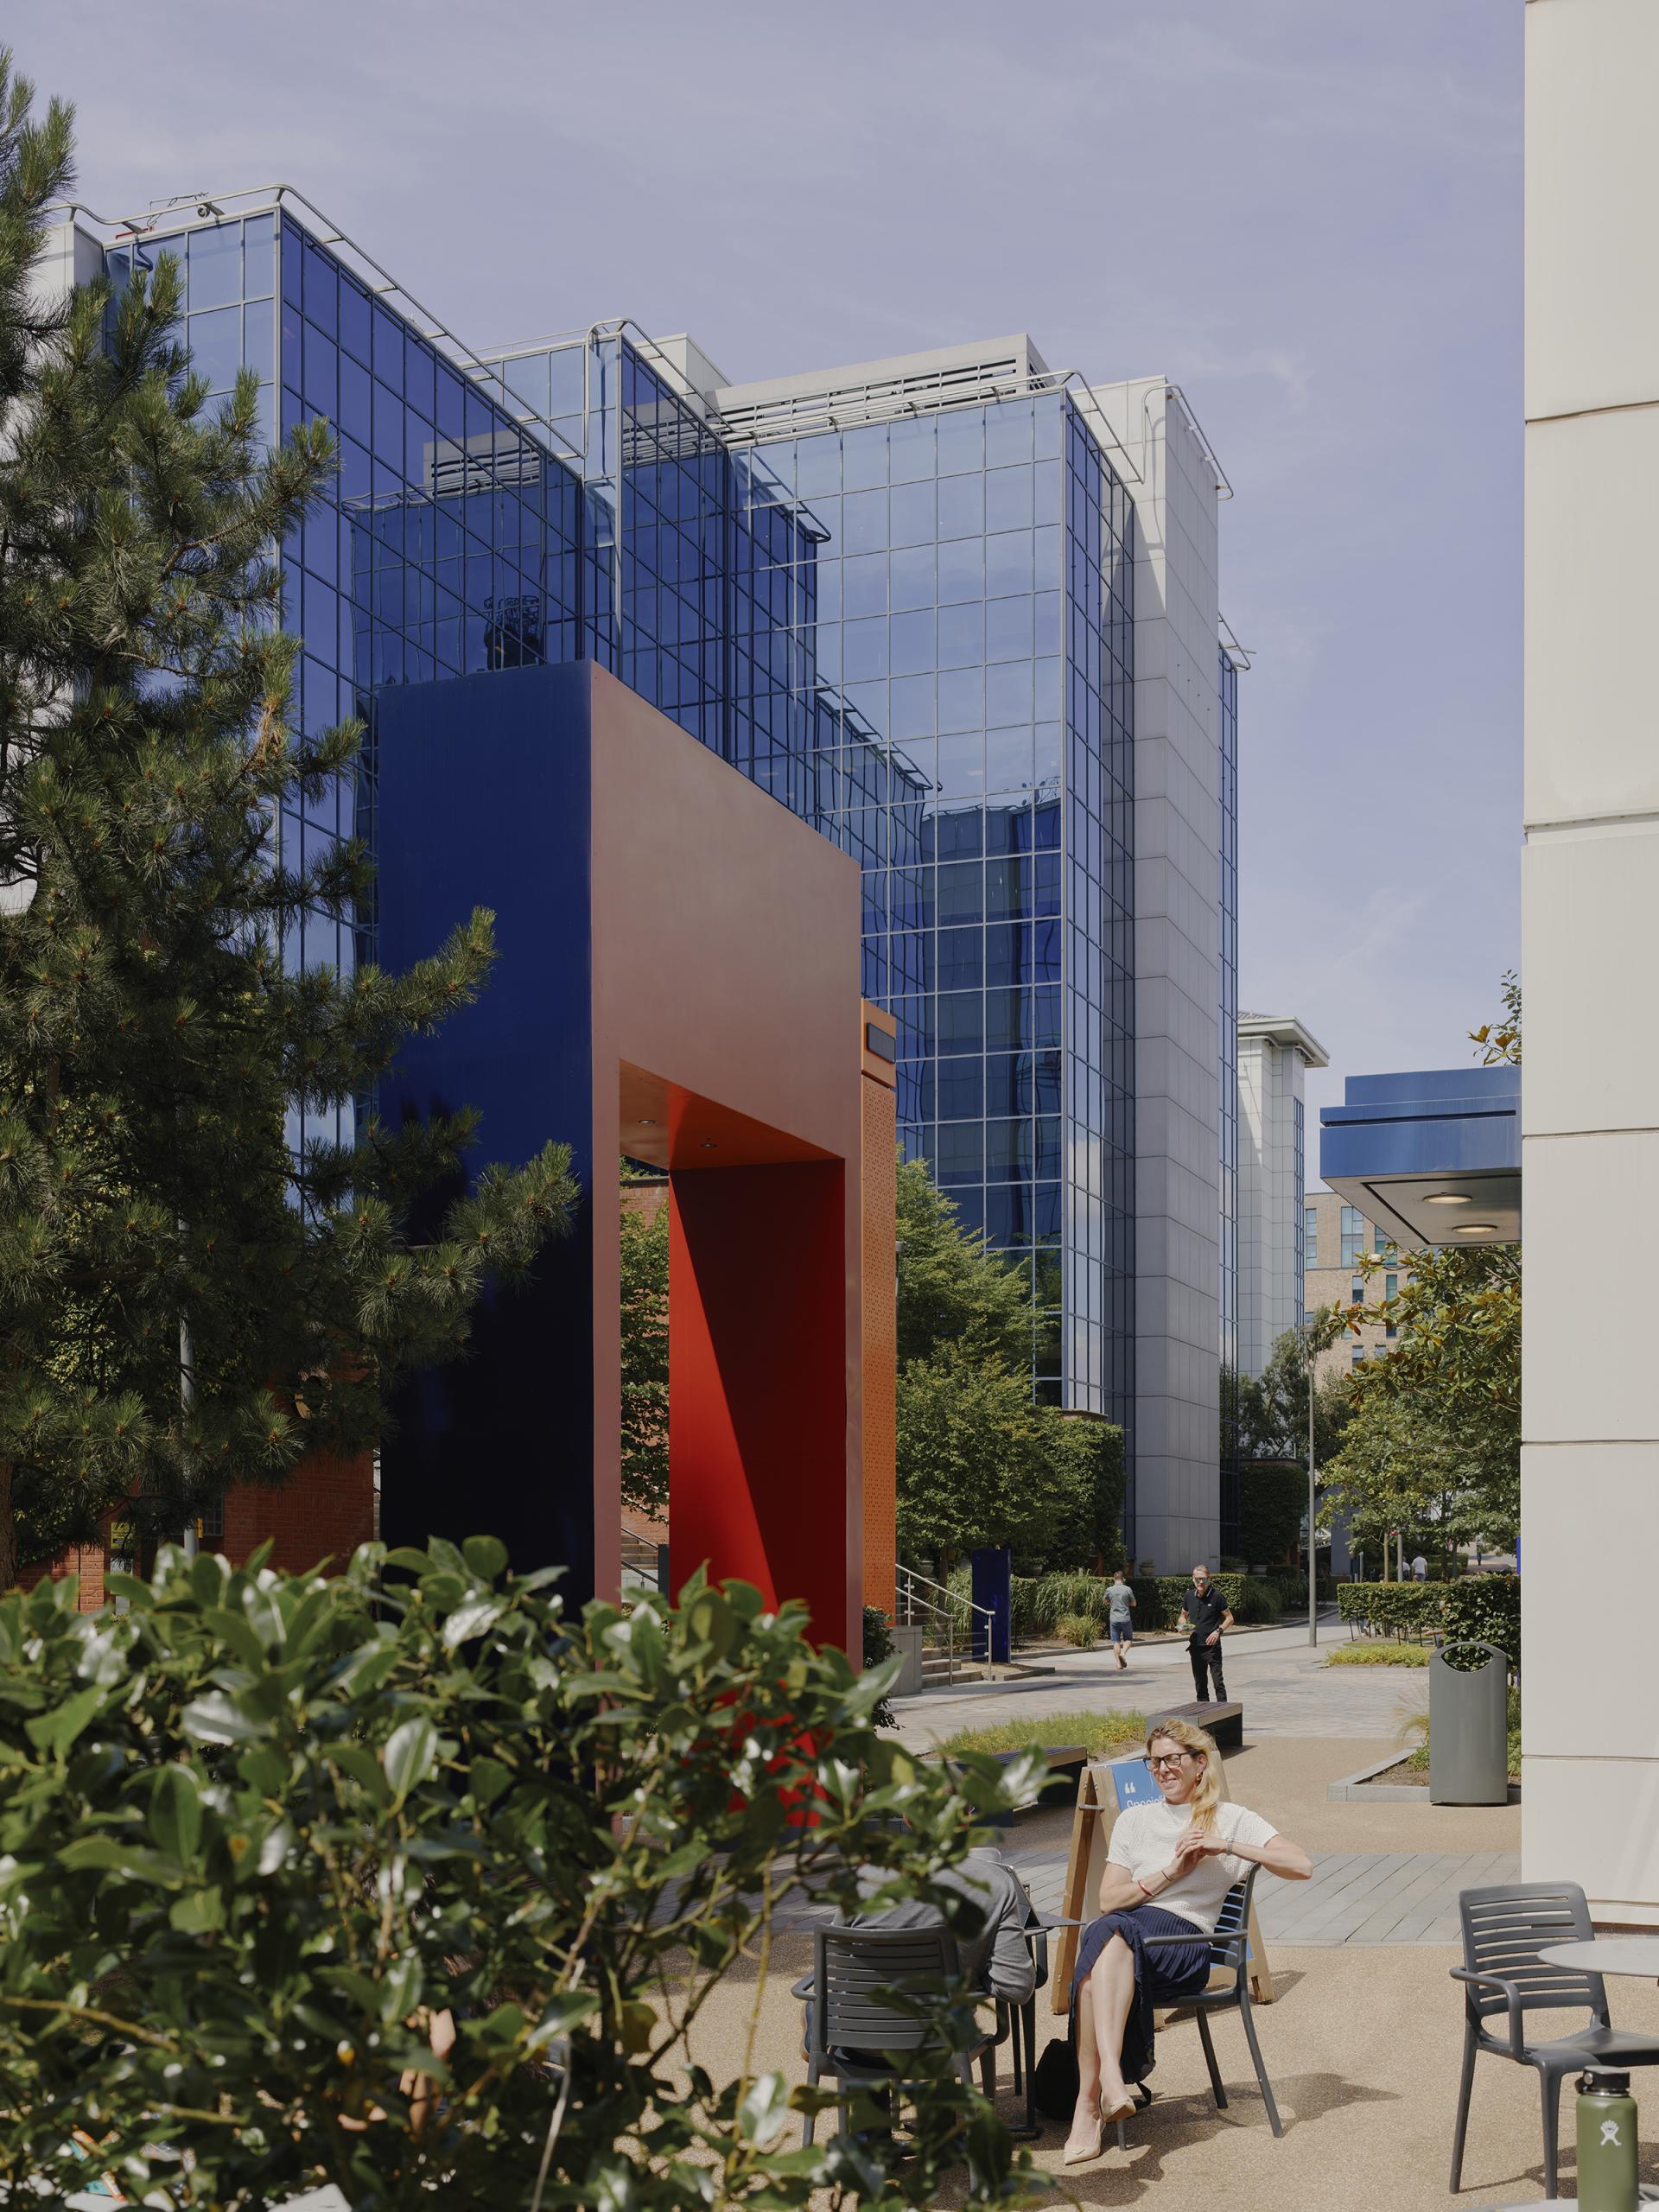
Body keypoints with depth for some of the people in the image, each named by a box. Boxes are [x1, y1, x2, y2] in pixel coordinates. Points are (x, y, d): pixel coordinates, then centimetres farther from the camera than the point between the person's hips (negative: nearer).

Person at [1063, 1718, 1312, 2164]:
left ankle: (1089, 2105, -42)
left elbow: (1302, 1866, 2)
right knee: (1109, 1932, -37)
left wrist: (1226, 1847, -6)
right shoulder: (1135, 1820, 25)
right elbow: (1109, 1900, 14)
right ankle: (1111, 2079, -48)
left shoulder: (1232, 1819, 16)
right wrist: (1171, 1871, 1)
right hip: (1124, 1937, 3)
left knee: (1112, 1932, -37)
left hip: (1185, 1940, -3)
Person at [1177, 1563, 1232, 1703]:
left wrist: (1218, 1631, -17)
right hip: (1195, 1646, 5)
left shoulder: (1216, 1596, -7)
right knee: (1200, 1684, 12)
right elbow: (1183, 1616, 20)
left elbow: (1229, 1618, -1)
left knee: (1218, 1681, -10)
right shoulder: (1189, 1596, 6)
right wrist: (1184, 1626, -3)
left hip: (1212, 1646, -5)